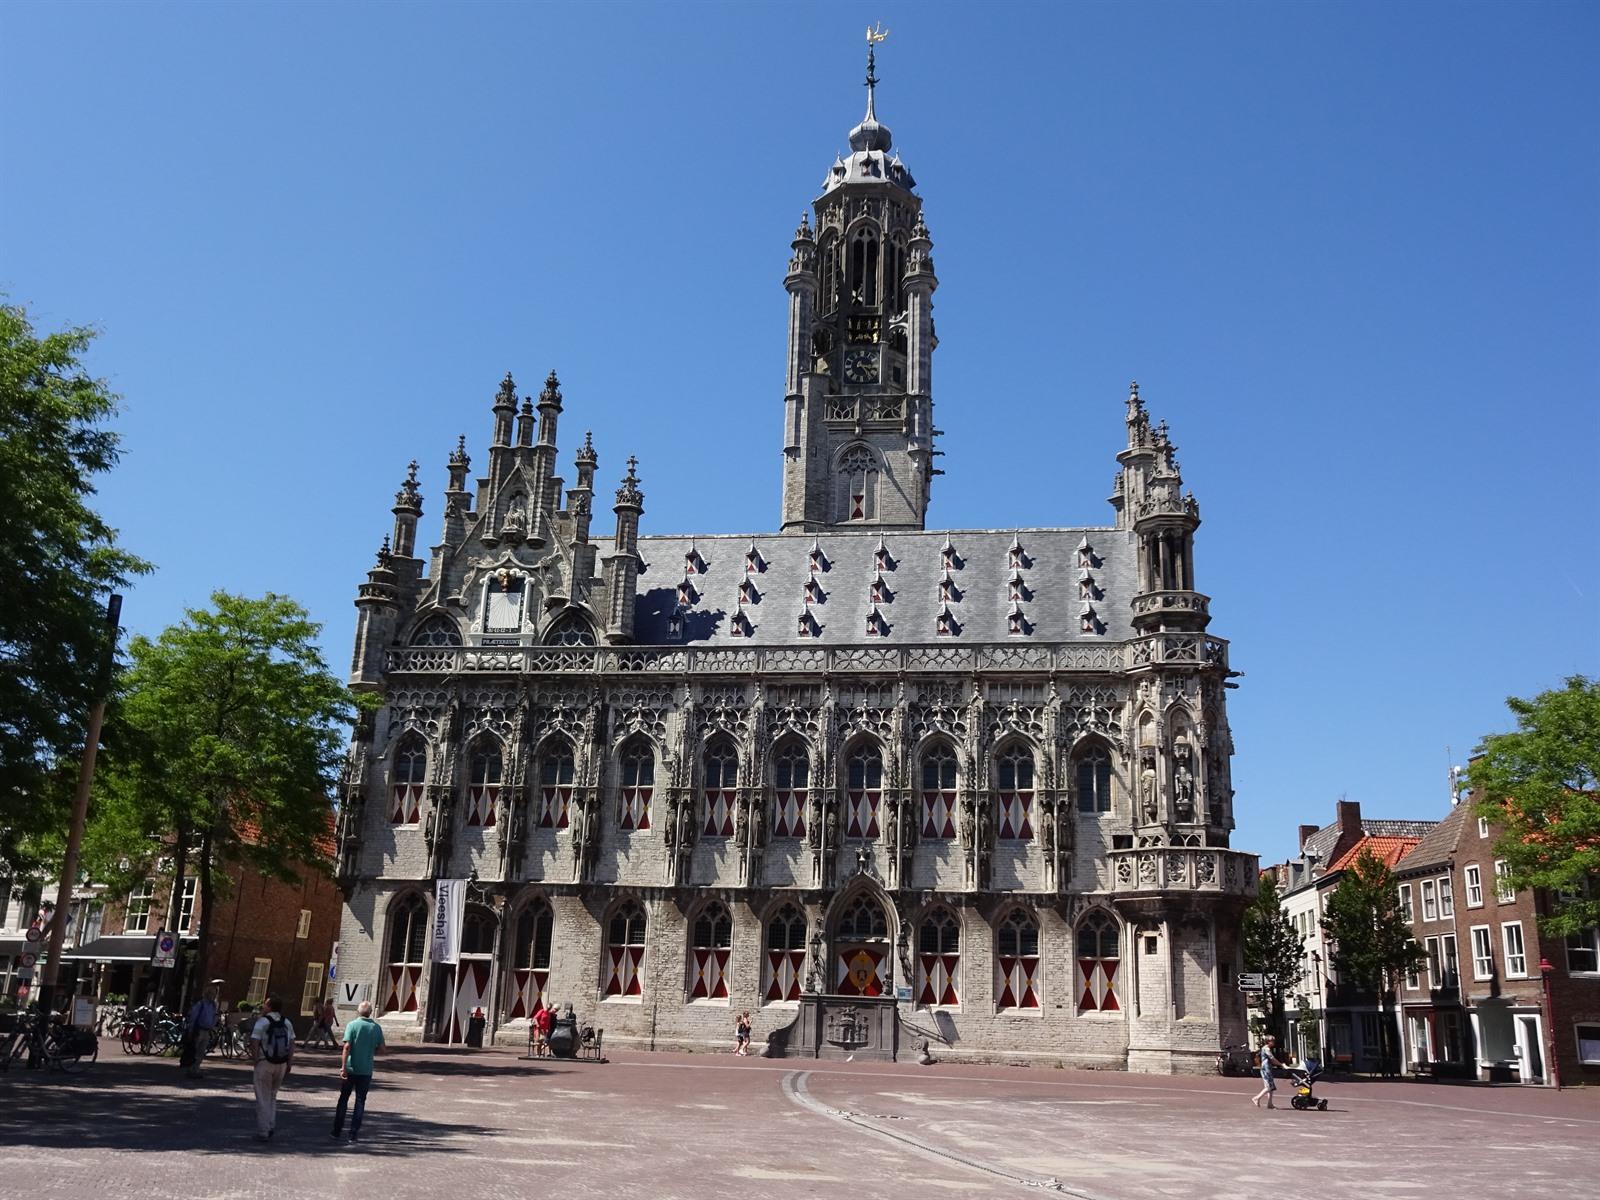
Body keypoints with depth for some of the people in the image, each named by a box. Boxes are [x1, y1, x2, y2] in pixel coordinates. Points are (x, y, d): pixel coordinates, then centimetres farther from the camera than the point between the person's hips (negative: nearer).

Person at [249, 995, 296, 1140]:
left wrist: (255, 1059, -3)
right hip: (282, 1064, 5)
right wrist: (289, 1064, 11)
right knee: (272, 1096, 20)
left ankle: (262, 1132, 7)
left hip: (264, 1063, -5)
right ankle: (271, 1126, 13)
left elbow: (254, 1043, -17)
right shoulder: (287, 1023, 7)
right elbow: (292, 1045, 7)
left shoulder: (262, 1022, -10)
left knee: (263, 1099, 4)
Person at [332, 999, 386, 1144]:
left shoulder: (352, 1025, -8)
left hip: (350, 1068, -1)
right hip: (366, 1070, 1)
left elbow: (347, 1046, -15)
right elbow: (381, 1050, 2)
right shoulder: (377, 1027, 0)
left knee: (343, 1099, 12)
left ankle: (337, 1132, 16)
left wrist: (343, 1067, -15)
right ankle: (354, 1134, 7)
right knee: (360, 1101, 9)